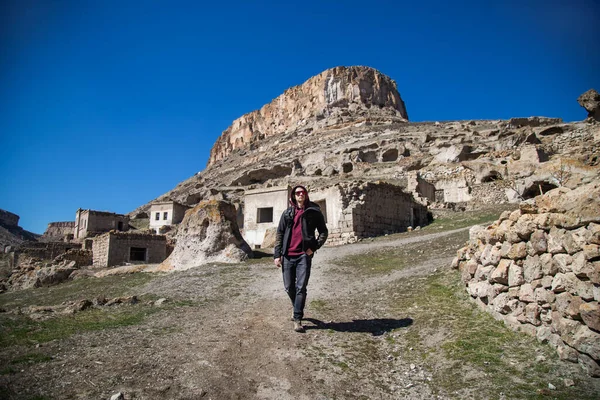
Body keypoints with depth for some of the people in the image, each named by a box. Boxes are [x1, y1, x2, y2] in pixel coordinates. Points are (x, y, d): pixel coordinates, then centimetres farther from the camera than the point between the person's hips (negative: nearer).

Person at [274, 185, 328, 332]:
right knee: (289, 287, 9)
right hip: (287, 256, 3)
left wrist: (314, 247, -6)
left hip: (304, 255, -3)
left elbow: (323, 232, 8)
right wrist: (277, 254, 1)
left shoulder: (314, 212, 5)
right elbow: (279, 234, 9)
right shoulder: (287, 213, 11)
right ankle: (298, 310, 34)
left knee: (301, 288, -7)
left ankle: (297, 319, 4)